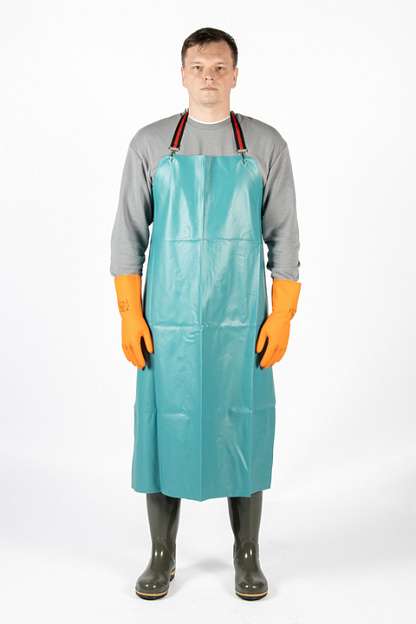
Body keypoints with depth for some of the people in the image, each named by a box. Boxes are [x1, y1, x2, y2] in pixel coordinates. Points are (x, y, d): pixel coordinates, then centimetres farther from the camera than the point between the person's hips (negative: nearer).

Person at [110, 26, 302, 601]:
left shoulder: (266, 144, 4)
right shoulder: (150, 144, 5)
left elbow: (284, 238, 3)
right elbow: (128, 235, 4)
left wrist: (281, 318, -4)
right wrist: (130, 317, -4)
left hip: (242, 323, 0)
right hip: (167, 322, 0)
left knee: (244, 429, 7)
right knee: (164, 428, 6)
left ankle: (247, 556, 26)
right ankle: (162, 557, 25)